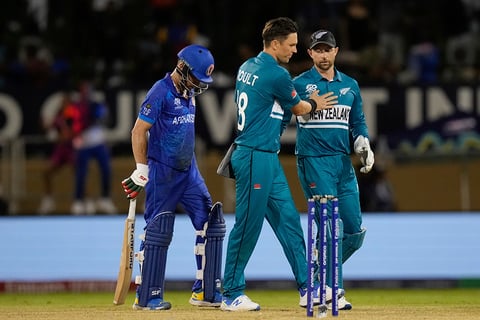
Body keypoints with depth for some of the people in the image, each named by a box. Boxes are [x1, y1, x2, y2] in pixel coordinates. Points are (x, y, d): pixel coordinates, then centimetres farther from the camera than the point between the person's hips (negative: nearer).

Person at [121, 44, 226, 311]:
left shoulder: (189, 94, 11)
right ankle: (147, 297, 4)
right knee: (158, 233, -5)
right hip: (162, 173, -8)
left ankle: (206, 292, 7)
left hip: (189, 171, 8)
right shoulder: (161, 92, -14)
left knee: (211, 224, 2)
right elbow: (139, 131, -15)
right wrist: (142, 171, -16)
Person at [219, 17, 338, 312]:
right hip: (256, 158, -10)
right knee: (248, 226, -4)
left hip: (268, 159, 10)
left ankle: (307, 288, 12)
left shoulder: (247, 68, 11)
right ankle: (232, 294, 3)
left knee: (288, 220, 10)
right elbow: (298, 108, 1)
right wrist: (315, 104, 23)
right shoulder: (277, 75, -15)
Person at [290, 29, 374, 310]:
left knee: (355, 232, 3)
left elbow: (358, 122, 16)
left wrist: (363, 144, -1)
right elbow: (281, 119, 0)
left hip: (344, 163, 5)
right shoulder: (299, 84, 1)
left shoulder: (350, 85, 14)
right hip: (314, 161, -5)